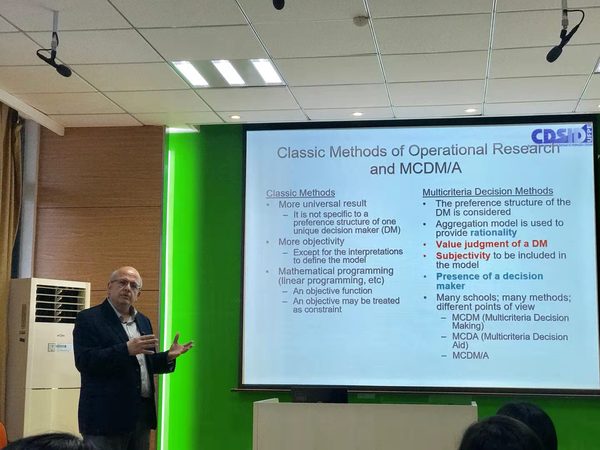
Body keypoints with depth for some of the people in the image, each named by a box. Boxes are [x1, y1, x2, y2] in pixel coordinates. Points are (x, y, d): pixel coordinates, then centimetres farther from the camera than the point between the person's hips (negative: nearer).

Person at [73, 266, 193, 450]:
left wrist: (168, 356, 2)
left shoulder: (143, 321, 17)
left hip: (142, 414, 7)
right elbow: (84, 361, -17)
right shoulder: (88, 318, -5)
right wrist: (126, 349, -25)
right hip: (107, 416, -6)